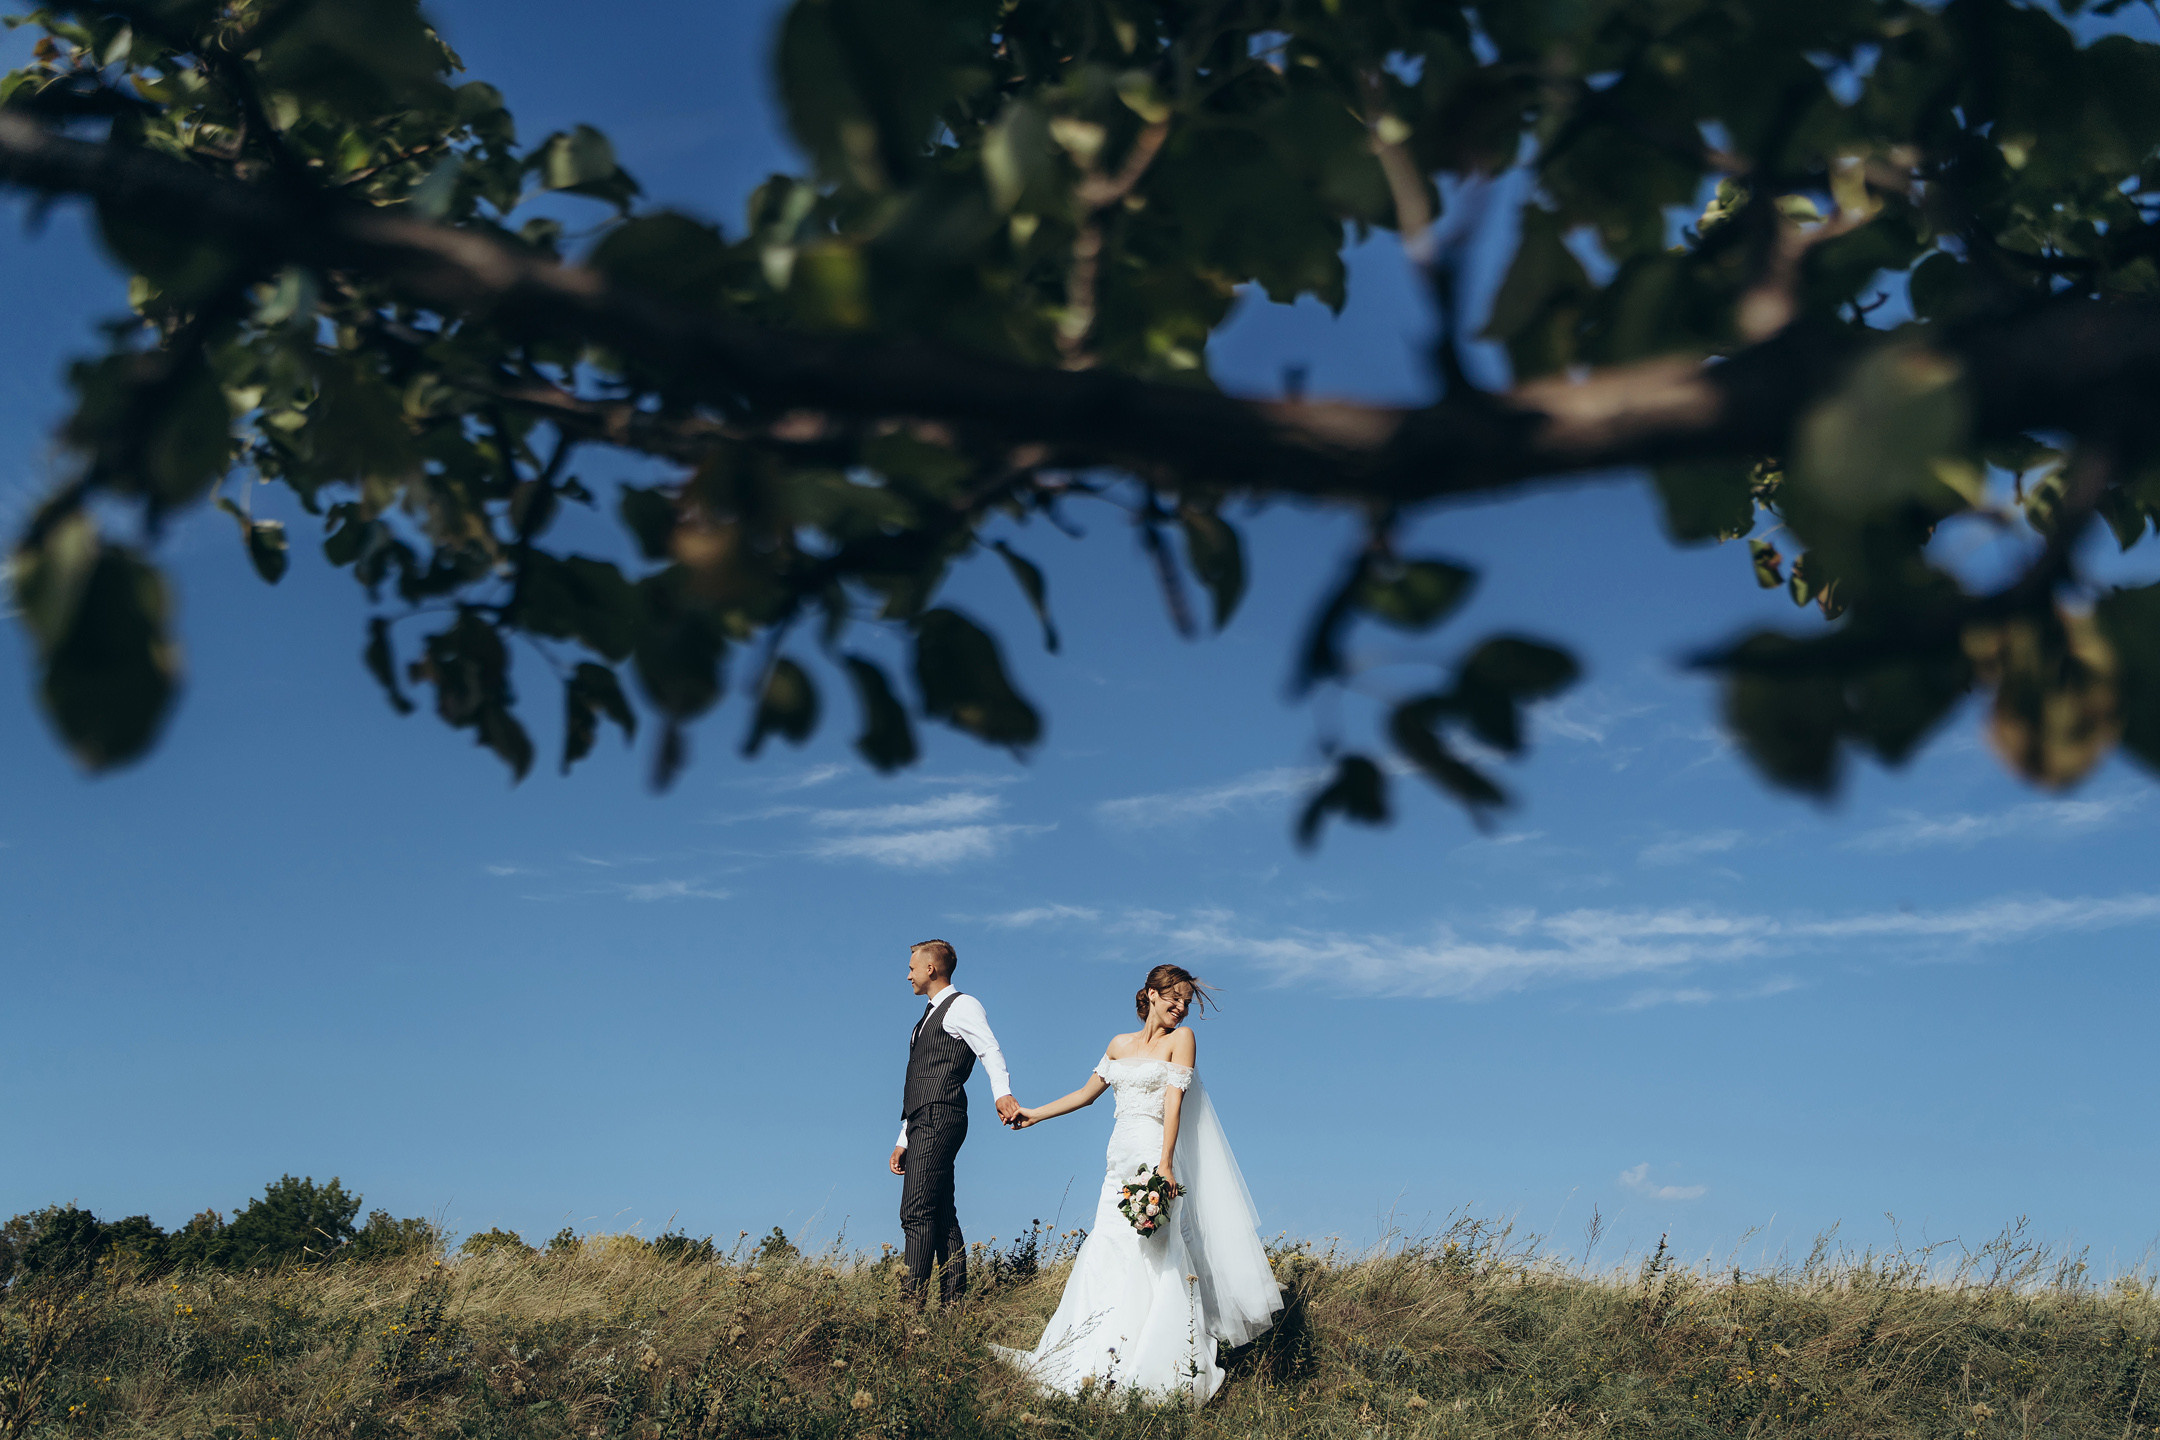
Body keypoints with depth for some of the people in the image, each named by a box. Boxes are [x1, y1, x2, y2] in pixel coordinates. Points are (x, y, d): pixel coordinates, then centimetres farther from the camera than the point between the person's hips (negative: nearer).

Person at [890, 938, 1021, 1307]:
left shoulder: (961, 1006, 0)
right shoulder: (930, 1016, 28)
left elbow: (990, 1050, -17)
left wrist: (1002, 1093, -36)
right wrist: (903, 1140, 23)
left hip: (940, 1119, -10)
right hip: (921, 1124, 10)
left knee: (916, 1213, -16)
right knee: (941, 1217, 6)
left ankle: (912, 1301, -20)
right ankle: (953, 1302, 6)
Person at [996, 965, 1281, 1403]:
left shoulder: (1181, 1039, 2)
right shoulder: (1120, 1045, 17)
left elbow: (1174, 1100, -9)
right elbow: (1088, 1092, 27)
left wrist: (1164, 1164, -19)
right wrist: (1036, 1113, 30)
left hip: (1155, 1157, -5)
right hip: (1121, 1161, 5)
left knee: (1150, 1257, -13)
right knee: (1106, 1252, -2)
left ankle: (1155, 1371, -13)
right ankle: (1095, 1366, 1)